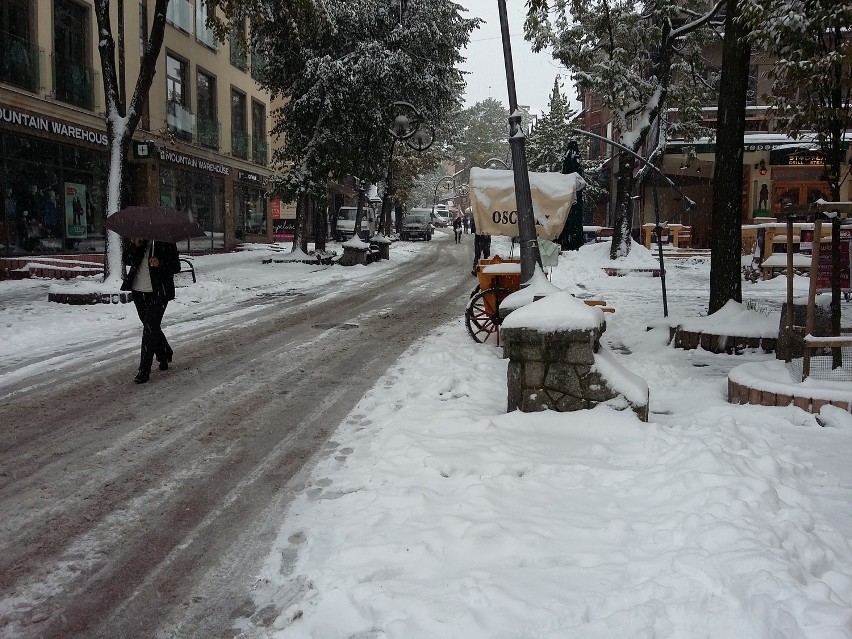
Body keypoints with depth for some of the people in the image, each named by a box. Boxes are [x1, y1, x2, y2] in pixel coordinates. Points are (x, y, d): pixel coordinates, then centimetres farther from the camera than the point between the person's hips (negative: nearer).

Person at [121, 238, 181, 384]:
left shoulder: (165, 242, -4)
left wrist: (160, 264, -23)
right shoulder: (132, 240, 8)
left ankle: (144, 370, -5)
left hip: (158, 292, -5)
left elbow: (176, 267, -4)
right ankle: (164, 355, 39)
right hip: (138, 290, 5)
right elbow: (127, 260, 2)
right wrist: (134, 246, -15)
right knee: (150, 326, 15)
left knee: (150, 328, -9)